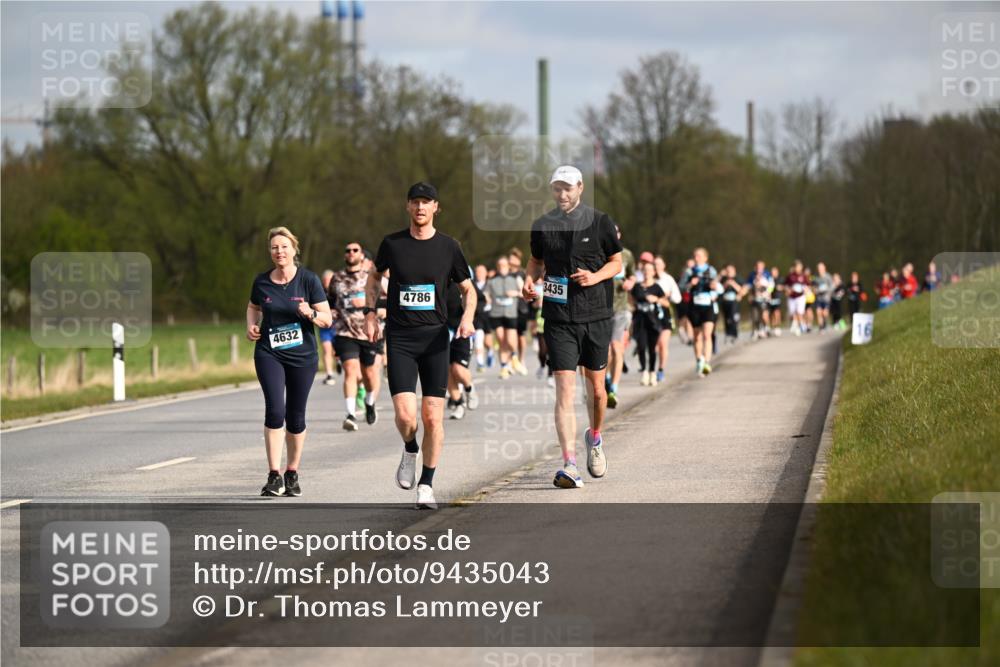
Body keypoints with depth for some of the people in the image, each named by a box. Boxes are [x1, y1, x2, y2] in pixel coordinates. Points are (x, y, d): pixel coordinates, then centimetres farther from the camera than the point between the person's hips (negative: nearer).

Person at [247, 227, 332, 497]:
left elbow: (328, 319, -4)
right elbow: (253, 307, 22)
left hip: (303, 356, 0)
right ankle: (274, 476, -13)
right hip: (269, 354, 0)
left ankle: (292, 474, 25)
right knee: (275, 409, -17)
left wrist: (311, 314, -24)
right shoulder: (262, 282, 1)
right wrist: (251, 325, 2)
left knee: (295, 416, 7)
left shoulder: (308, 280, -5)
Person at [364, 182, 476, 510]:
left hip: (435, 336, 0)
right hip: (399, 338, 0)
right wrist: (370, 312, 8)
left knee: (433, 416, -3)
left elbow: (468, 289, 13)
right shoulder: (392, 244, 3)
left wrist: (467, 317, -6)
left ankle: (426, 485, 11)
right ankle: (410, 451, 21)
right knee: (405, 415, -13)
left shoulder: (448, 247, 3)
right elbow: (375, 276, 21)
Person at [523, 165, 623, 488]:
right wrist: (530, 280, -2)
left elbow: (617, 261, 7)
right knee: (565, 389, -11)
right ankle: (569, 464, -16)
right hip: (558, 319, 0)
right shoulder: (542, 226, 4)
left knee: (596, 387, 10)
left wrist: (595, 276, -12)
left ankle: (594, 437, 40)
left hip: (595, 316, 0)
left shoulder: (600, 222, -1)